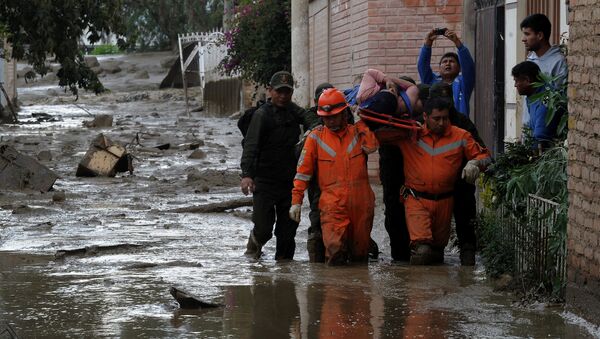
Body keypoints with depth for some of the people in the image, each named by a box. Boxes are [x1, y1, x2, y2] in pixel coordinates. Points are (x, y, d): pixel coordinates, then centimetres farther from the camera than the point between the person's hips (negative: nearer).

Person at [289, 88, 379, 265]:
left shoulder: (357, 132, 9)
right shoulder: (316, 137, 7)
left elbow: (372, 146, -12)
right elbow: (303, 171, 8)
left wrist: (362, 122, -4)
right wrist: (296, 201, 3)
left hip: (360, 202, 2)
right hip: (332, 204, -1)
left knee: (359, 256, 8)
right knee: (335, 249, -21)